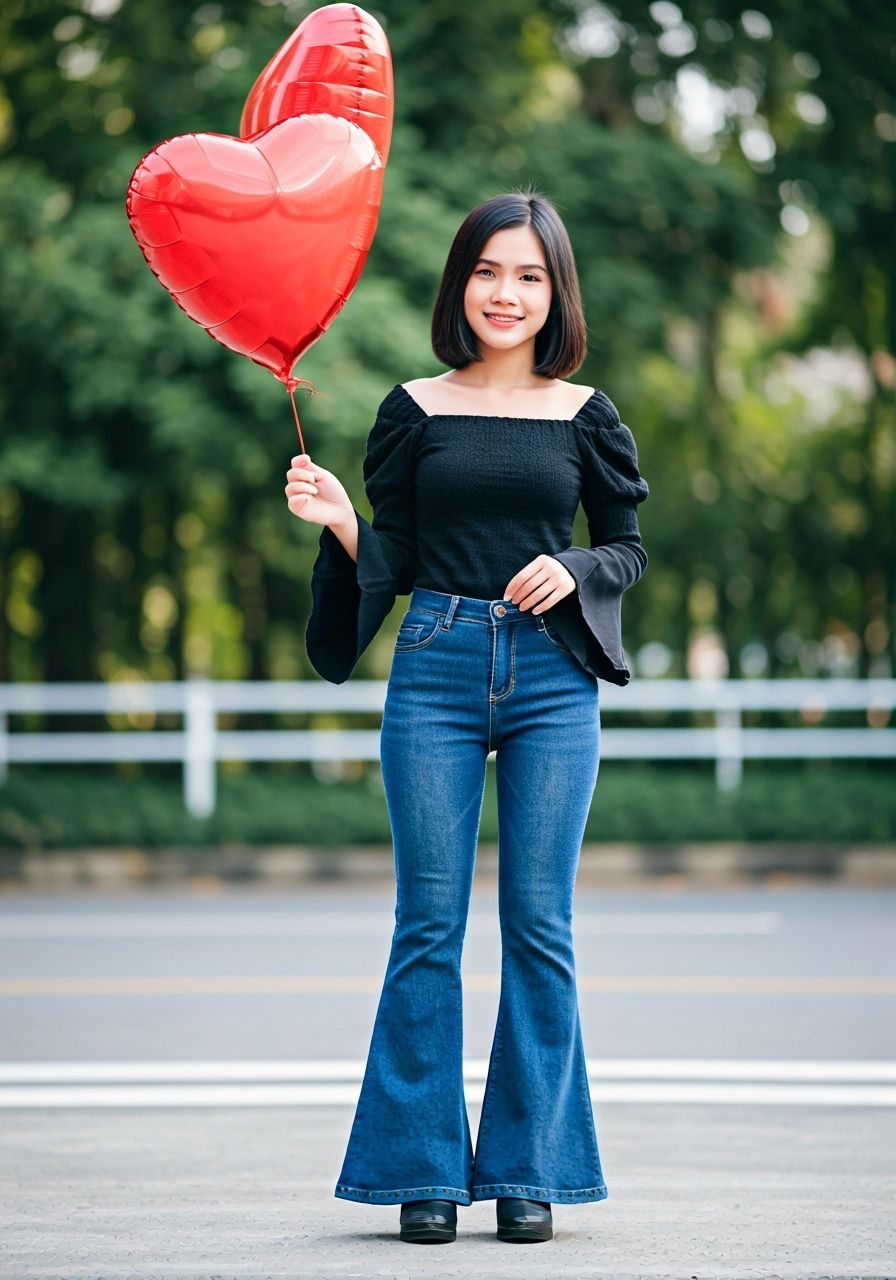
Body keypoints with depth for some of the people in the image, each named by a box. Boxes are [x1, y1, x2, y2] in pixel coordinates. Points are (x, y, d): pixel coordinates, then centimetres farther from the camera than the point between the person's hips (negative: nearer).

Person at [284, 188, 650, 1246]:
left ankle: (528, 1169, 8)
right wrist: (339, 522, -9)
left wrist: (575, 572, -7)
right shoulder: (415, 408, 7)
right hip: (436, 675, 0)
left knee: (540, 924, 0)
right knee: (428, 922, -1)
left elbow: (629, 546, 13)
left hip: (552, 680, 0)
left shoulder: (584, 415, 8)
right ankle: (425, 1170, 7)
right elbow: (395, 562, 10)